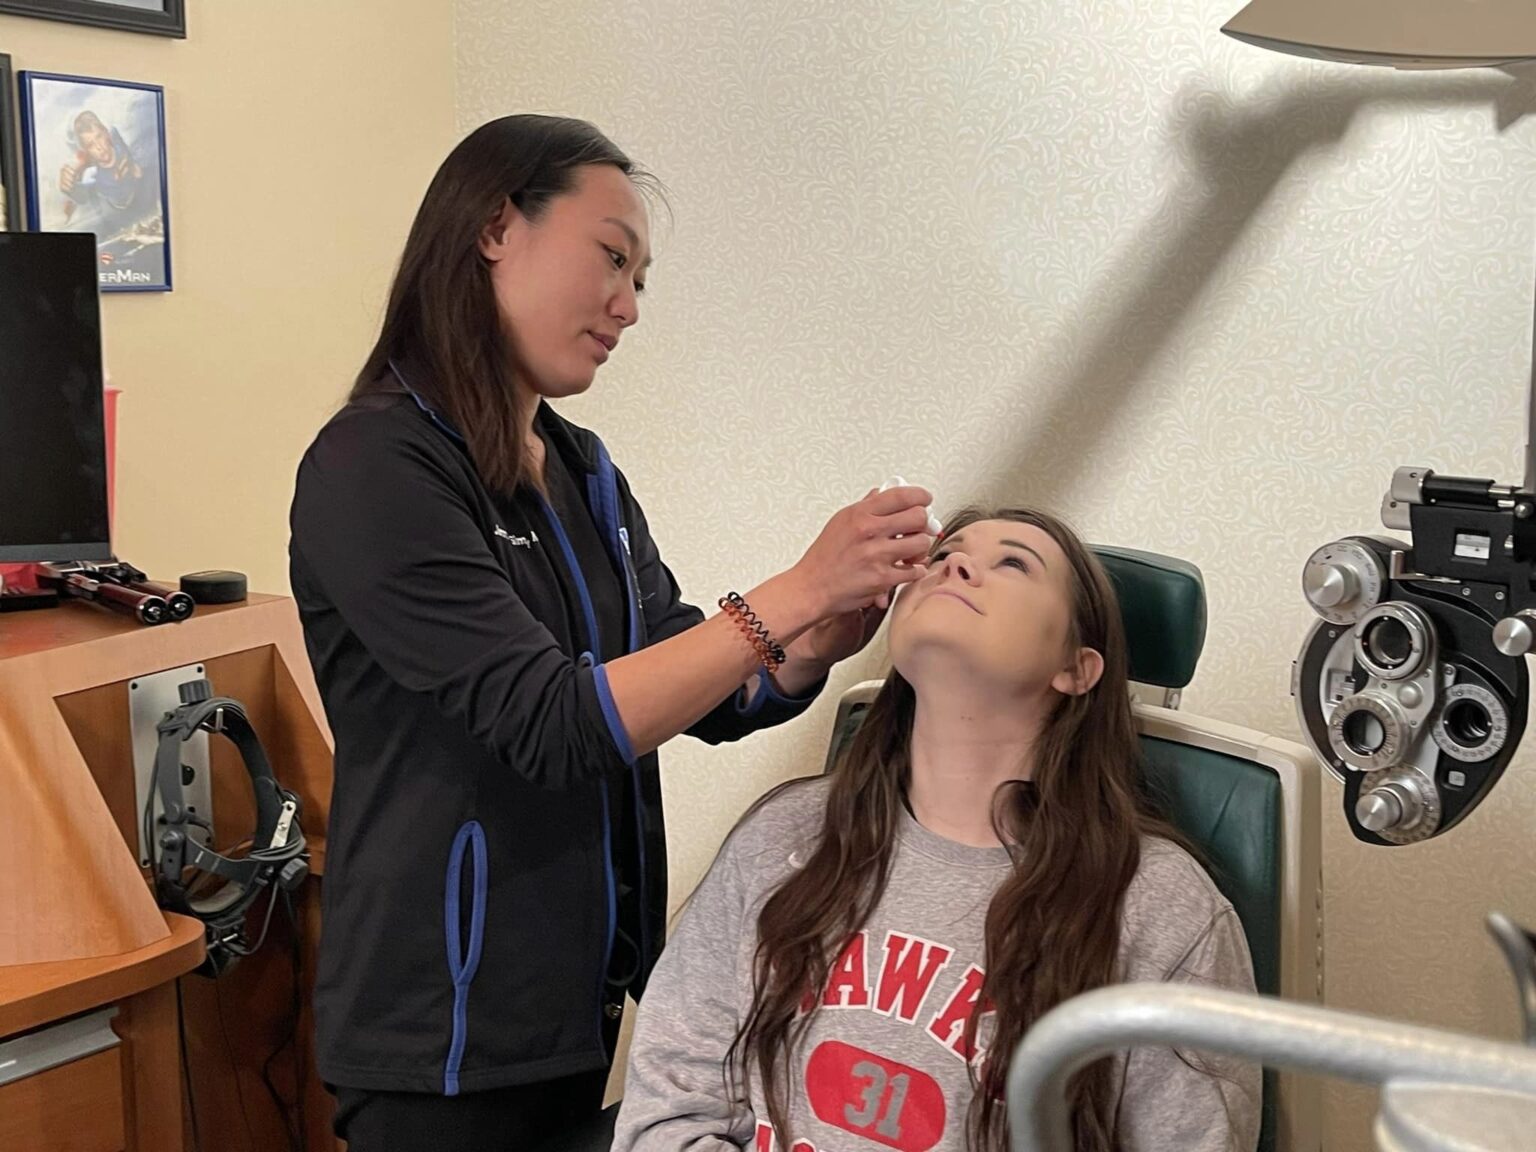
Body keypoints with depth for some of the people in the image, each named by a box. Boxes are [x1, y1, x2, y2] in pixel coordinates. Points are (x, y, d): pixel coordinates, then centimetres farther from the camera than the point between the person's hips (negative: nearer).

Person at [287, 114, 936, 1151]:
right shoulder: (374, 470, -18)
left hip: (586, 994, 7)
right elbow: (553, 724, -24)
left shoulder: (584, 473, 6)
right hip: (447, 1037, -7)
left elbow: (707, 699, 7)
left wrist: (817, 648, -14)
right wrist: (796, 592, -25)